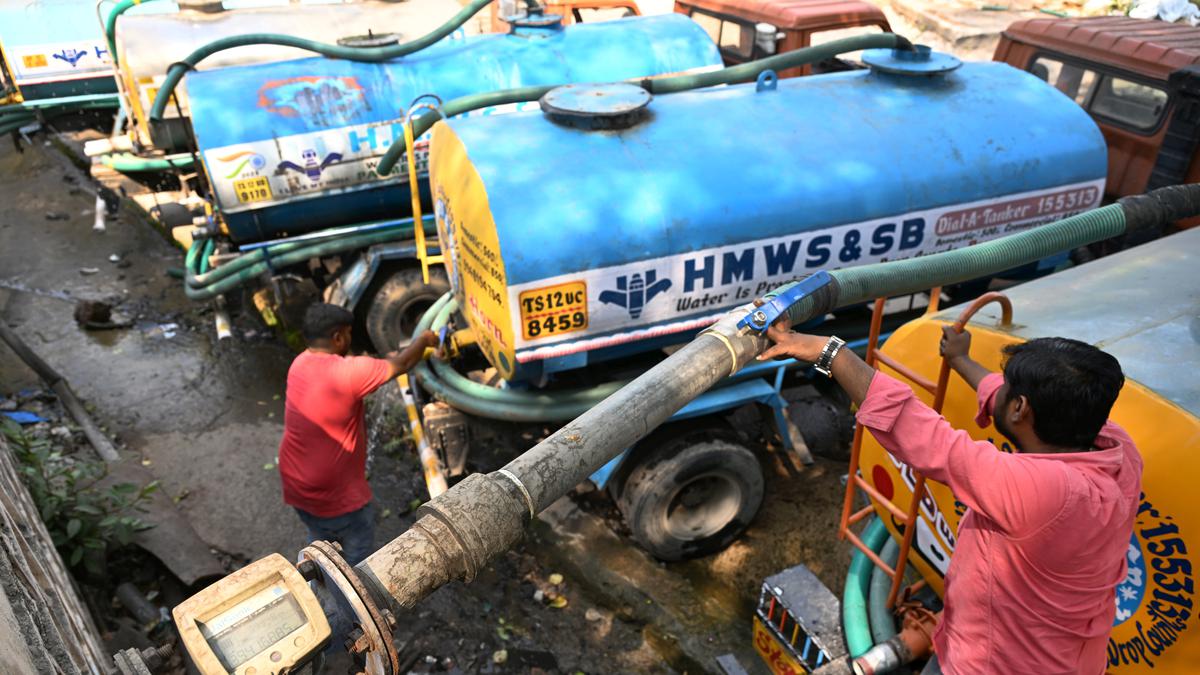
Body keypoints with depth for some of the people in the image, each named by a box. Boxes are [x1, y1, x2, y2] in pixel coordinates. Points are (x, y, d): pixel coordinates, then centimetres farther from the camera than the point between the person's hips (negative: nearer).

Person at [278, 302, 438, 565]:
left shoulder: (300, 364, -4)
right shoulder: (348, 371, -27)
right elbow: (402, 364, -13)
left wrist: (382, 362, 11)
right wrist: (424, 339, 4)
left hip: (296, 484, 8)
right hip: (337, 495, -8)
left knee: (320, 541, 30)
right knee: (357, 558, 14)